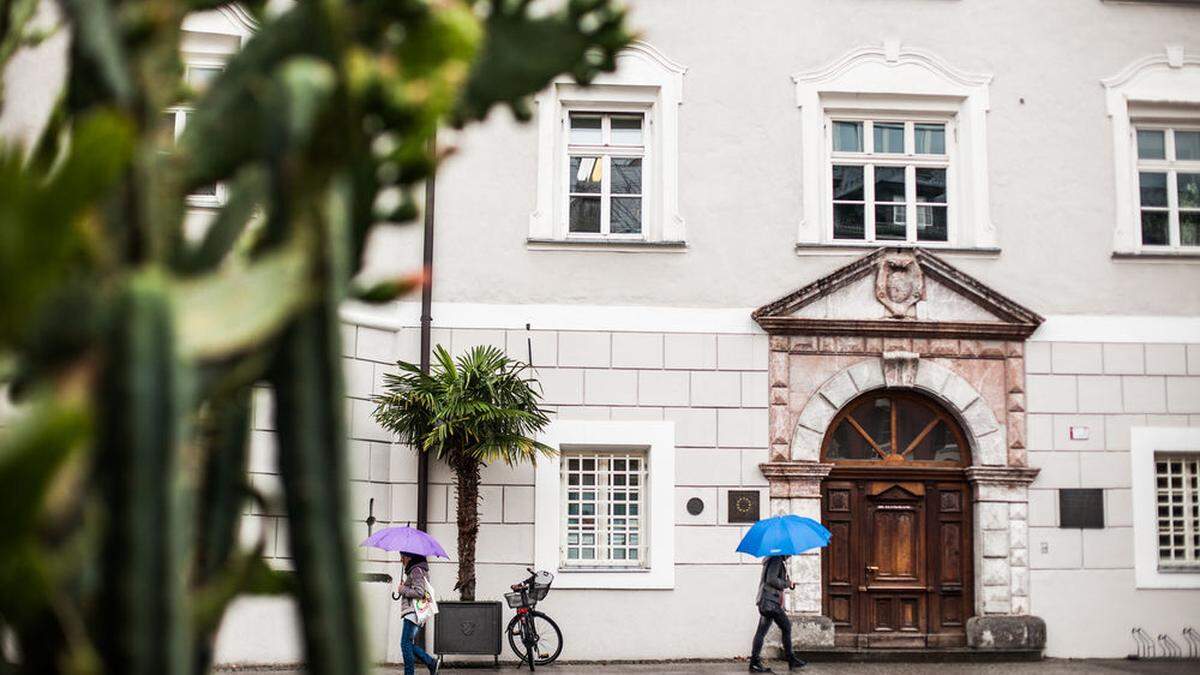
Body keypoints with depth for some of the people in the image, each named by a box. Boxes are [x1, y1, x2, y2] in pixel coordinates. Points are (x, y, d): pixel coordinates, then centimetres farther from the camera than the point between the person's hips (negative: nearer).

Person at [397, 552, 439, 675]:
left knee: (405, 643, -10)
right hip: (412, 612, 10)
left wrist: (403, 590, -9)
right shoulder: (413, 570, 20)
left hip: (413, 612, -10)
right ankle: (431, 662, 11)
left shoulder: (416, 570, -11)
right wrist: (404, 586, 10)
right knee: (408, 643, 11)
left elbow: (419, 592, -20)